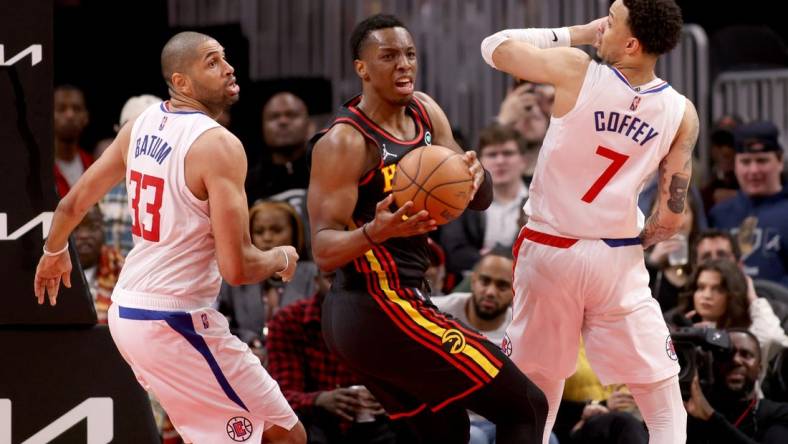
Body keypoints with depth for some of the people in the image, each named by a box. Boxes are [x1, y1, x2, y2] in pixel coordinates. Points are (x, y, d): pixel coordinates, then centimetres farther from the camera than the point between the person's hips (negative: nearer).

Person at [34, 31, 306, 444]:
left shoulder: (140, 126, 6)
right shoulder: (219, 145, -18)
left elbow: (72, 204, 15)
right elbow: (236, 267, -22)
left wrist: (54, 253, 36)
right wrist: (282, 259, -1)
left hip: (125, 310, 9)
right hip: (176, 323, -9)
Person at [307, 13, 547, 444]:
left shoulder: (425, 112, 9)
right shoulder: (344, 142, -15)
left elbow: (481, 200, 9)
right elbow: (323, 250, -19)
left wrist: (474, 174, -15)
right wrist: (375, 232, -39)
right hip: (384, 310, -9)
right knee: (526, 408, -7)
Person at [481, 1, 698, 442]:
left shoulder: (575, 70, -14)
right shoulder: (682, 114, -7)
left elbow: (495, 46, 2)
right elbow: (671, 218, -7)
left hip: (549, 252, 0)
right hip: (617, 259, 0)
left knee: (536, 398, 17)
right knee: (666, 408, 7)